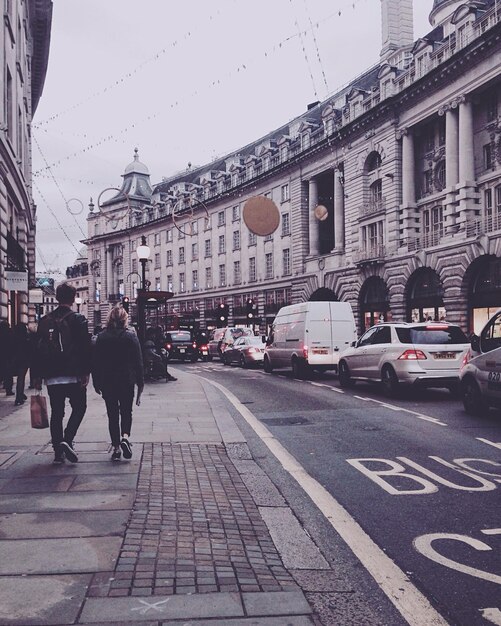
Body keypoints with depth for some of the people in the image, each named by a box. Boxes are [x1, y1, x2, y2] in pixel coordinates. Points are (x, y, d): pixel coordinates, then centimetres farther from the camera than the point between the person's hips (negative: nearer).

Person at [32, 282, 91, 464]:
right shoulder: (78, 319, -5)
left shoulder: (45, 320, 7)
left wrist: (37, 376, 13)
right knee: (79, 408, 10)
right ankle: (67, 440, -9)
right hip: (73, 375, -4)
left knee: (56, 413, 10)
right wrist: (86, 372, -7)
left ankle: (58, 451, 10)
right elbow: (85, 348, -11)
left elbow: (37, 349, 8)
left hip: (52, 377, 4)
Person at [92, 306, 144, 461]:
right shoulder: (130, 336, -4)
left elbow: (95, 361, 3)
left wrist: (96, 383, 10)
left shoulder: (101, 336, 1)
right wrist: (140, 383, 2)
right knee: (126, 411, 13)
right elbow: (138, 361, -4)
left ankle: (116, 447, 7)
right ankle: (125, 436, -12)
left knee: (112, 414, 9)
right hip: (126, 381, -1)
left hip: (107, 382, 1)